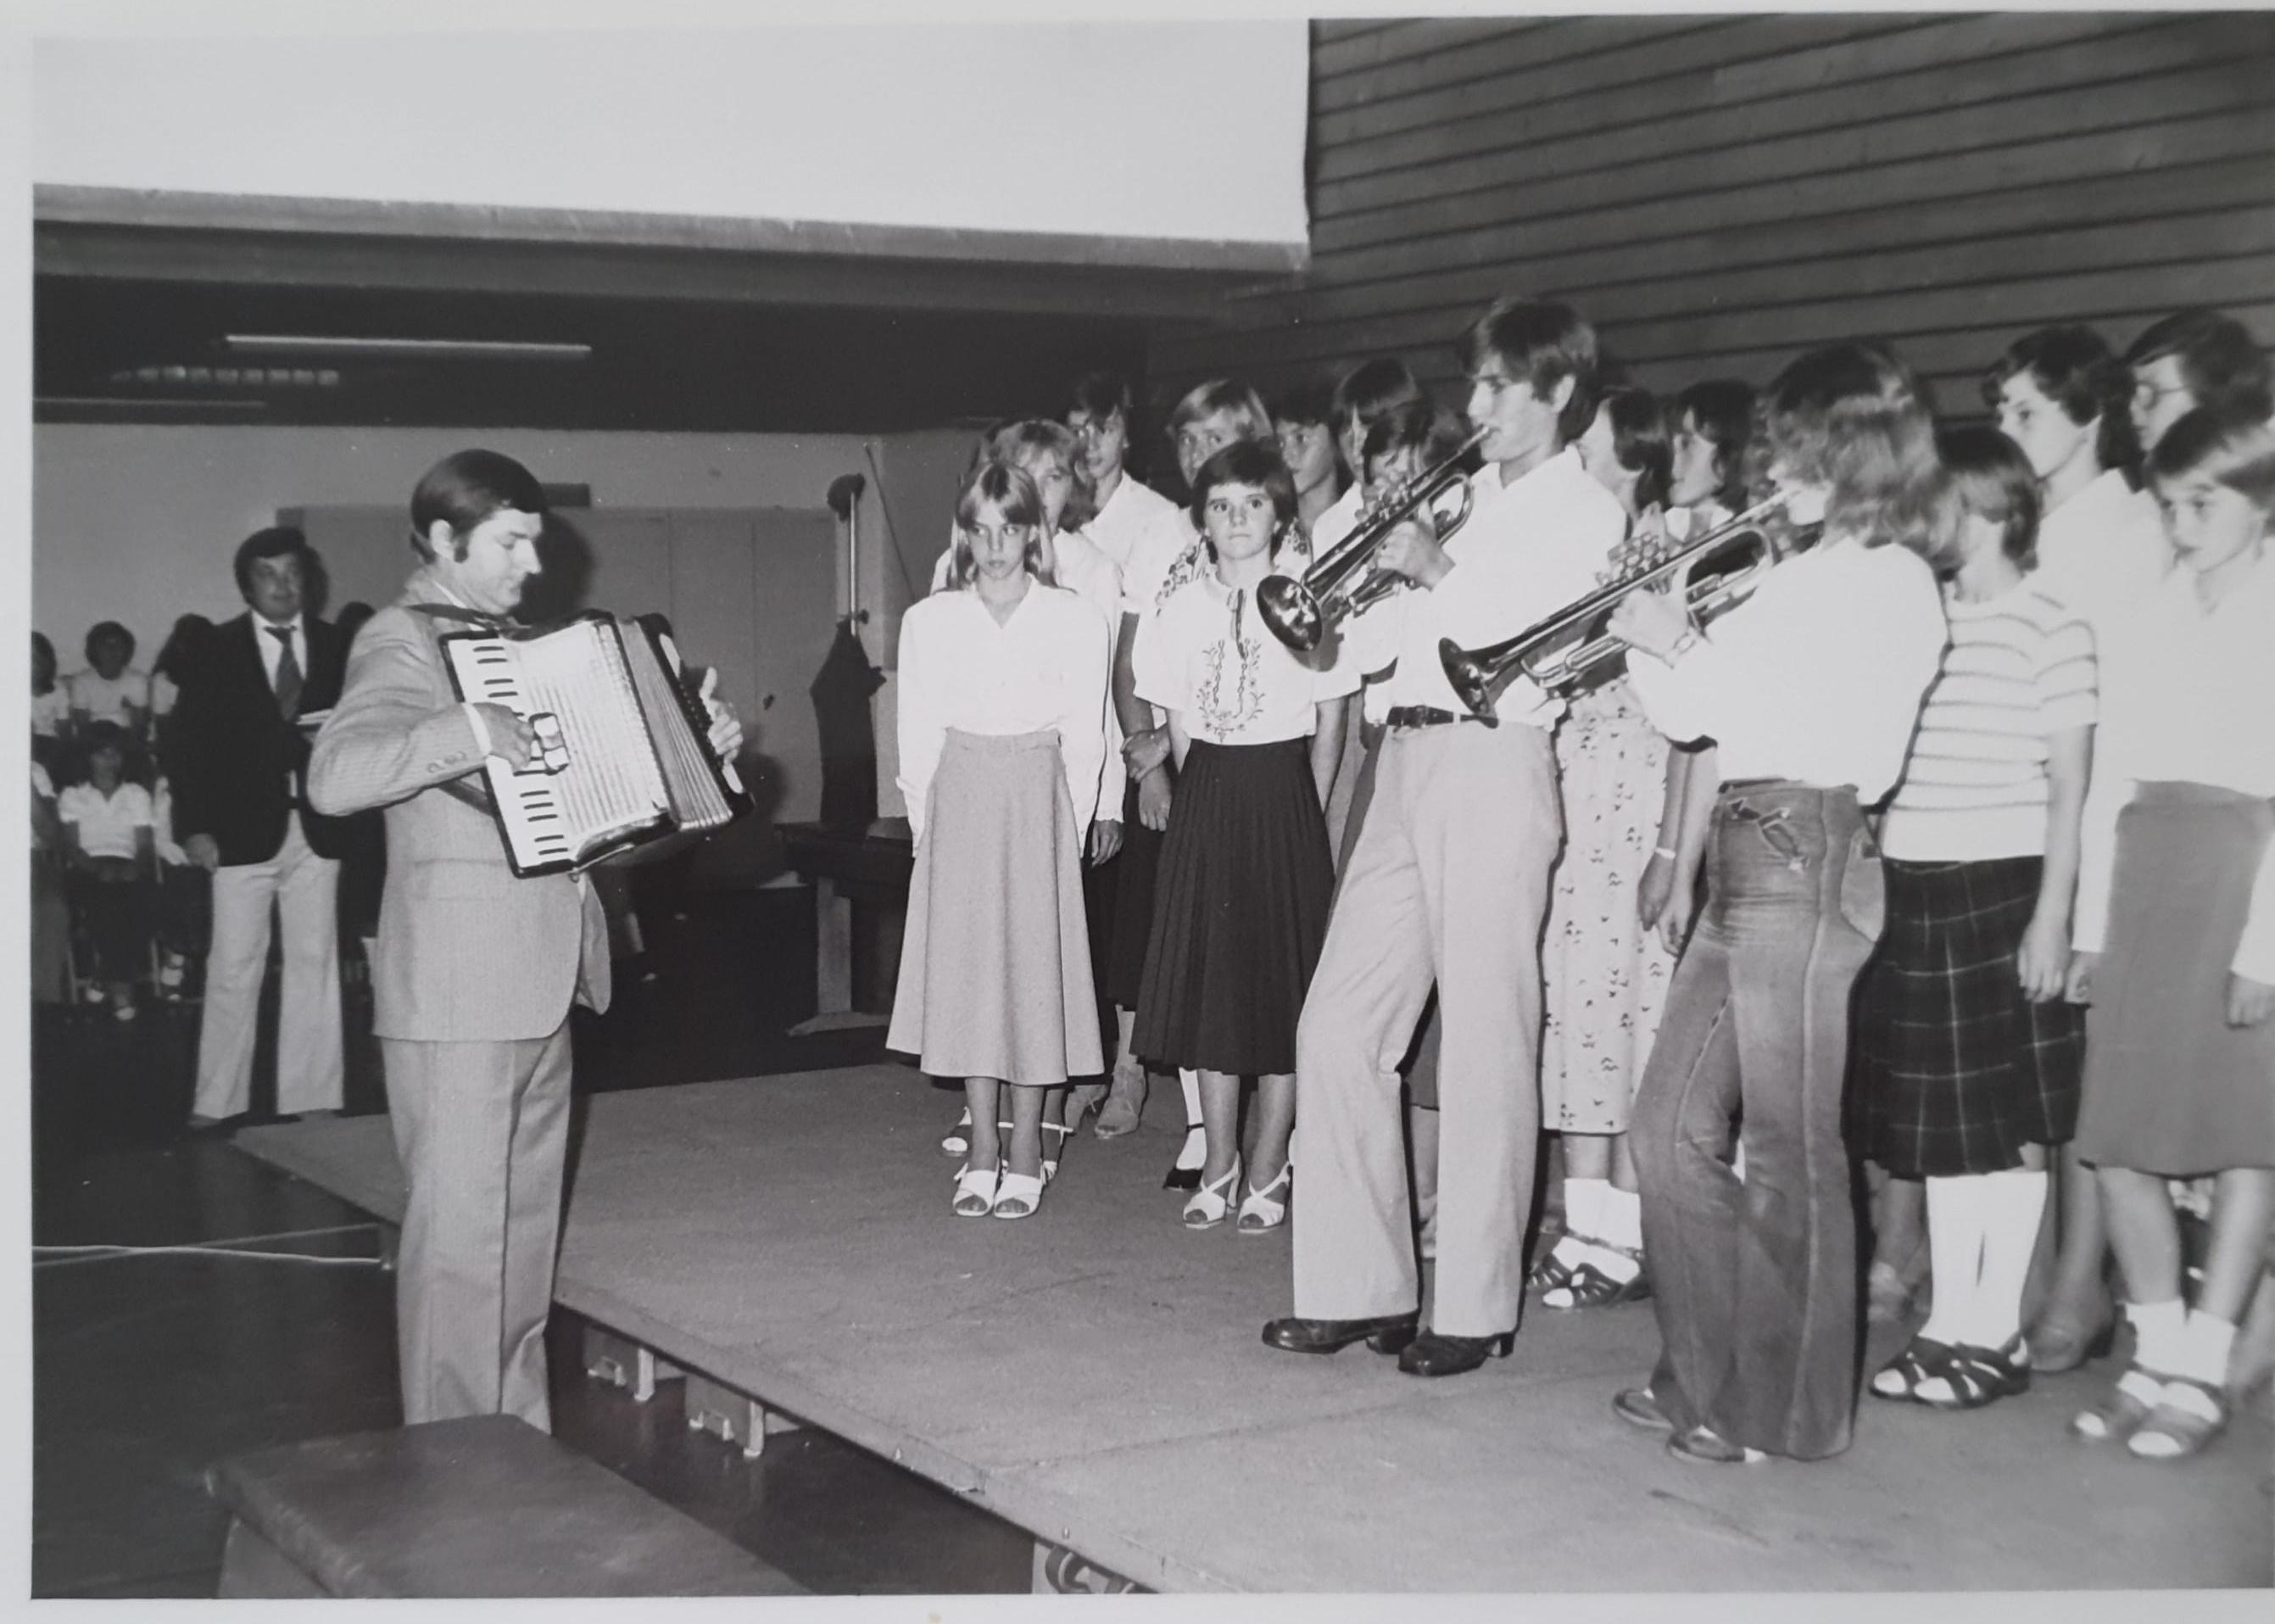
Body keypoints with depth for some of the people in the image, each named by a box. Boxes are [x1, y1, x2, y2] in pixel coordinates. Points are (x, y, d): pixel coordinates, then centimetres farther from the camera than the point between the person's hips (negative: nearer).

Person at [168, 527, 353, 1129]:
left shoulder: (333, 646, 7)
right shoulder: (219, 651, 1)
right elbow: (185, 742, 1)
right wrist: (194, 826, -6)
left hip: (315, 830, 2)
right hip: (243, 830, -2)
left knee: (315, 963, 5)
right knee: (234, 967, 0)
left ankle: (310, 1096, 11)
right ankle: (217, 1101, 7)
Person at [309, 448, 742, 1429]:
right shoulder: (401, 641, -9)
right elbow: (334, 776, -27)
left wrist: (698, 744, 14)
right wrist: (464, 734, -37)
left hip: (538, 982, 9)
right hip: (456, 993, -9)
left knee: (526, 1226, 15)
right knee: (462, 1233, -5)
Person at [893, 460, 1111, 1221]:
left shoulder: (1075, 621, 0)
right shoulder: (928, 621, 5)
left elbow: (1084, 737, 2)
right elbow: (917, 734, 7)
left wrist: (1068, 828, -1)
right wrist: (928, 823, 2)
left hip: (1039, 802, -2)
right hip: (959, 804, 2)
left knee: (1035, 965, -1)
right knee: (964, 967, 2)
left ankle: (1025, 1152, 8)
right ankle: (982, 1151, 11)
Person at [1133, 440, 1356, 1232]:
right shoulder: (1182, 607, 5)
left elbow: (1330, 727, 0)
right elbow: (1178, 726, 9)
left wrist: (1303, 816, -2)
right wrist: (1211, 800, 2)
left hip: (1285, 799, -3)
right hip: (1207, 799, 3)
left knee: (1282, 982, 0)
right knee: (1209, 980, 5)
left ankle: (1268, 1168, 10)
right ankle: (1218, 1165, 16)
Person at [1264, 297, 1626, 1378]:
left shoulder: (1584, 511, 1)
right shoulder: (1479, 506, 23)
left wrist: (1436, 571, -8)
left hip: (1491, 765, -8)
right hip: (1407, 762, 8)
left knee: (1484, 1049, -3)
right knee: (1338, 1028, 4)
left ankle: (1474, 1306, 5)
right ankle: (1360, 1284, 12)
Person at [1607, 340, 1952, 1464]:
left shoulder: (1887, 580, -8)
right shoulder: (1813, 573, 19)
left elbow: (1789, 714, -19)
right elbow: (1687, 715, 19)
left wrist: (1678, 639, -9)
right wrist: (1650, 629, 5)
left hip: (1805, 856, -9)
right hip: (1745, 857, 9)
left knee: (1789, 1149, -2)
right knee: (1671, 1129, 10)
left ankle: (1784, 1409, 8)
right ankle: (1706, 1373, 20)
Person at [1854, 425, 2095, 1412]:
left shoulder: (2052, 629, -5)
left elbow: (2068, 790, -5)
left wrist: (2052, 916, -9)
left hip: (2001, 888, -5)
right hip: (1910, 889, 5)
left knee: (2010, 1120, 2)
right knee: (1935, 1118, 11)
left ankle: (1997, 1334, 11)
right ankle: (1947, 1323, 20)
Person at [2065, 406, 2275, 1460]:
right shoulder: (2156, 610, 12)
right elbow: (2117, 772, 12)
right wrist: (2094, 922, 7)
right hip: (2140, 870, 6)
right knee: (2118, 1133, 4)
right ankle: (2155, 1353, 15)